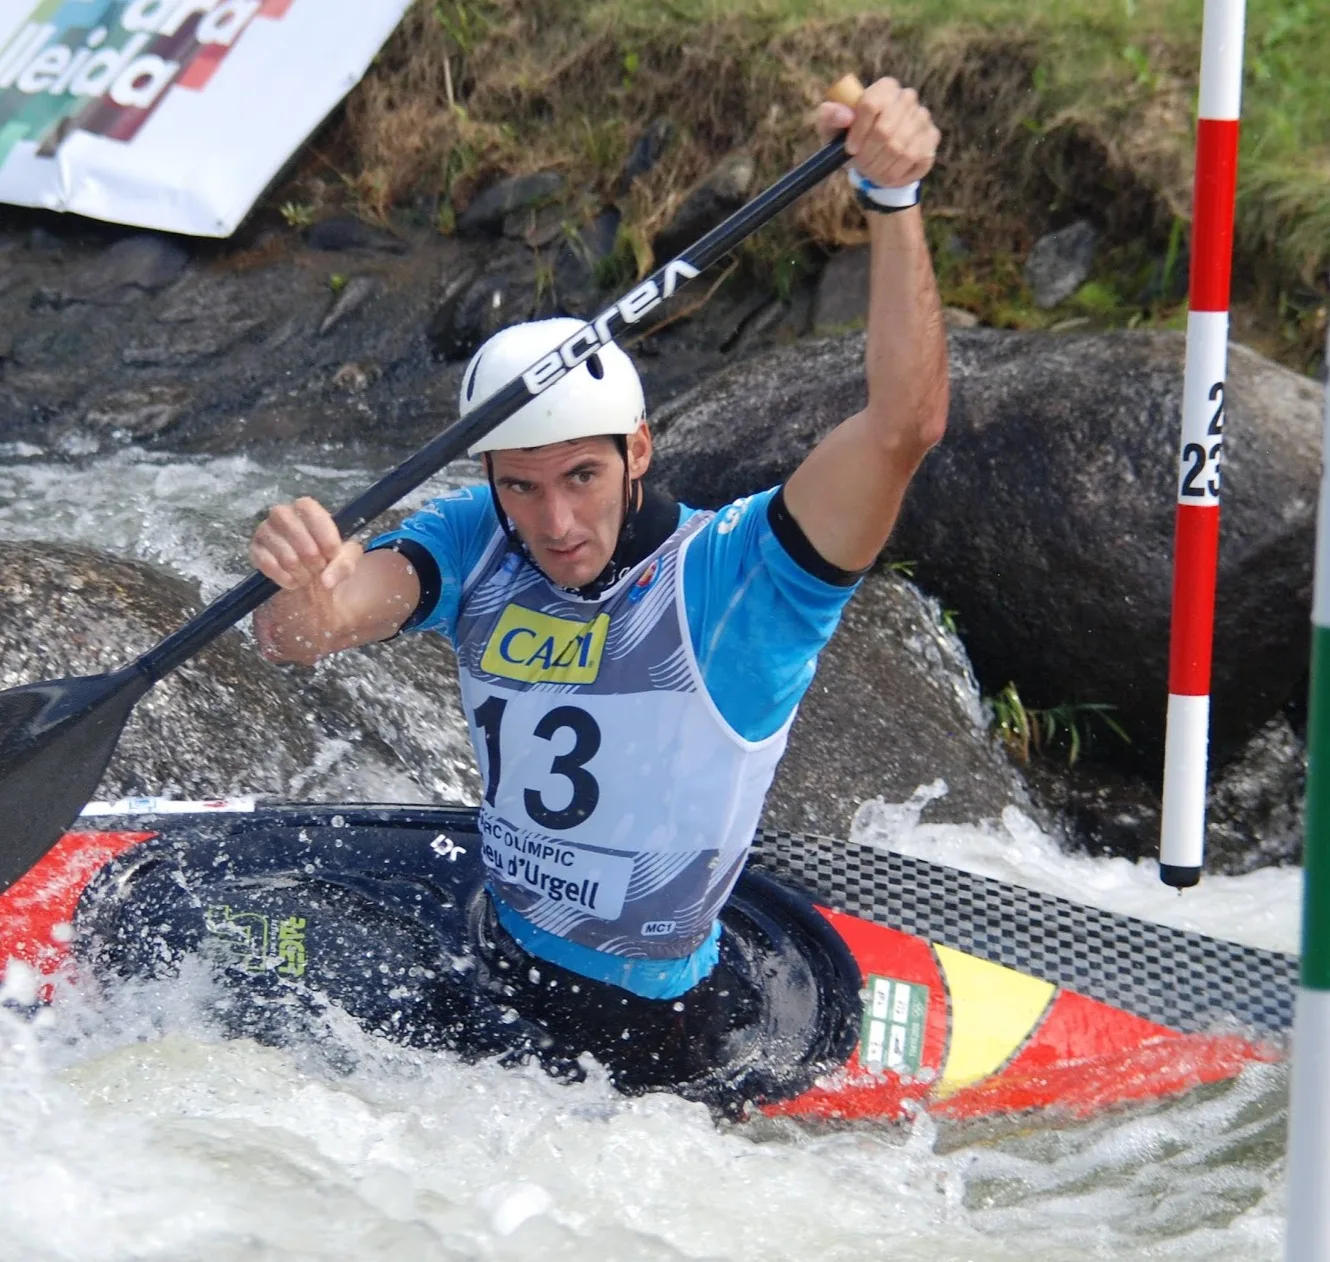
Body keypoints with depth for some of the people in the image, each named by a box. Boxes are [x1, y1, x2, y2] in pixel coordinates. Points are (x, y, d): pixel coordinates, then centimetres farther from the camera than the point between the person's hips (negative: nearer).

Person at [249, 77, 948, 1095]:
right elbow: (300, 636, -23)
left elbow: (902, 427, -37)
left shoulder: (730, 576, -23)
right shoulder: (478, 549, -8)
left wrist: (894, 198, -47)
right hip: (495, 949, 6)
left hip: (643, 1031, -6)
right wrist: (307, 597, -47)